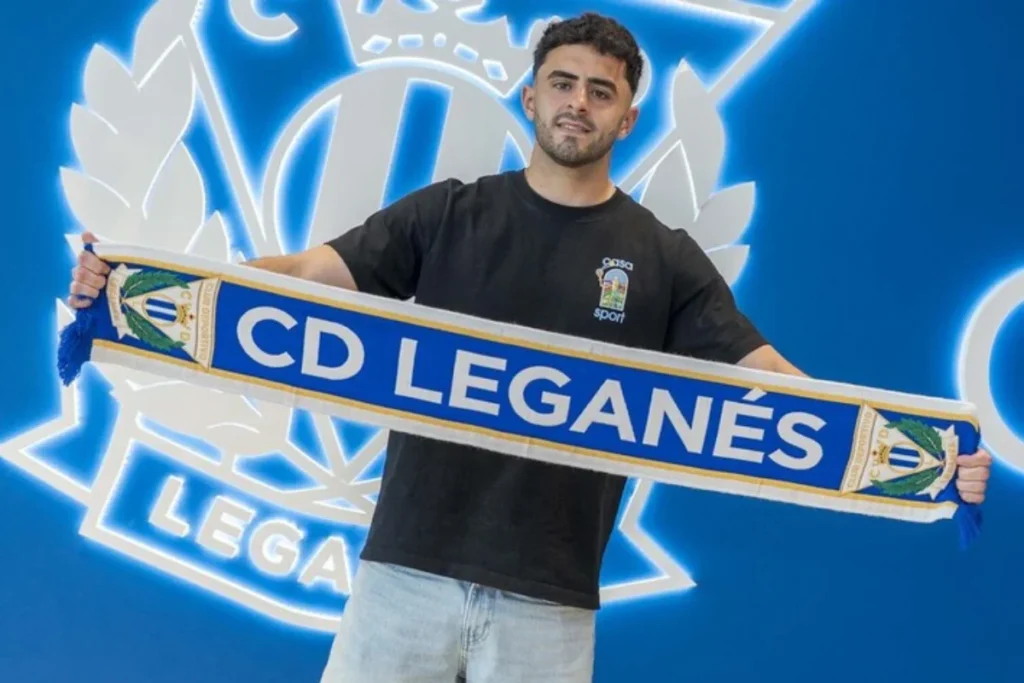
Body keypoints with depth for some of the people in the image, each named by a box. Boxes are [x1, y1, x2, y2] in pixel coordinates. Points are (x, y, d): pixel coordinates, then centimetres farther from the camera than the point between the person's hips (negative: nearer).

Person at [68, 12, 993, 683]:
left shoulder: (663, 257, 3)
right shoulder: (448, 212, 3)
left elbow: (763, 375, -3)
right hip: (407, 563, 1)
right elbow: (310, 273, -5)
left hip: (547, 596, 0)